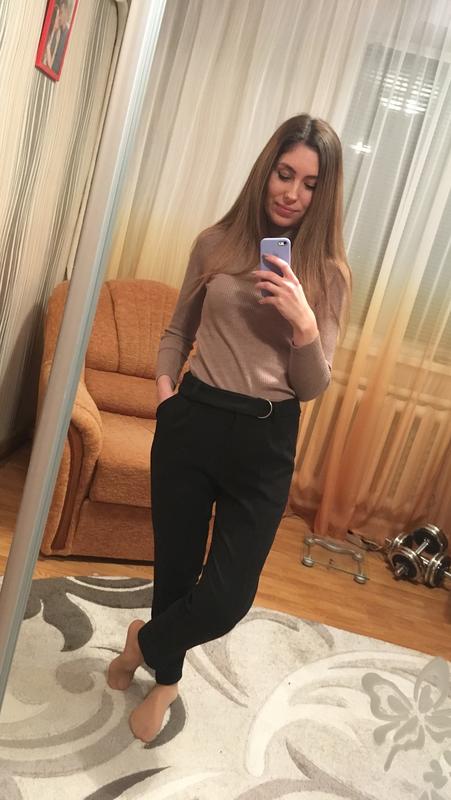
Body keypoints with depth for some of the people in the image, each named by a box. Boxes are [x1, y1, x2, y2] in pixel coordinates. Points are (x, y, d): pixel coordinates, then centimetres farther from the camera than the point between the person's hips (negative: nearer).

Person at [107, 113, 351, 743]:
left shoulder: (329, 273, -1)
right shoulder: (217, 243, 2)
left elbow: (313, 388, -3)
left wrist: (304, 323, -20)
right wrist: (166, 388, -1)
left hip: (266, 439, 0)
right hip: (193, 422, 1)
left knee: (227, 597, -1)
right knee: (176, 565, 13)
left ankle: (145, 642, 34)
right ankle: (166, 677, 45)